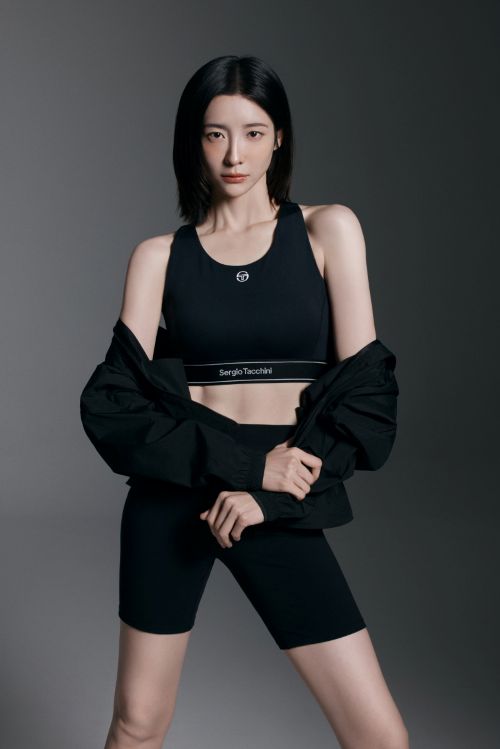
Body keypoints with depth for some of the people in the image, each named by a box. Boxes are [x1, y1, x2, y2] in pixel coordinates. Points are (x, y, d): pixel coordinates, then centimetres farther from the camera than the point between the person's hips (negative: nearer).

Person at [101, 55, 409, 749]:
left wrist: (266, 487, -12)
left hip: (279, 505, 0)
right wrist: (250, 461, -15)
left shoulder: (328, 229, 3)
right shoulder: (159, 255, 5)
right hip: (173, 493, 1)